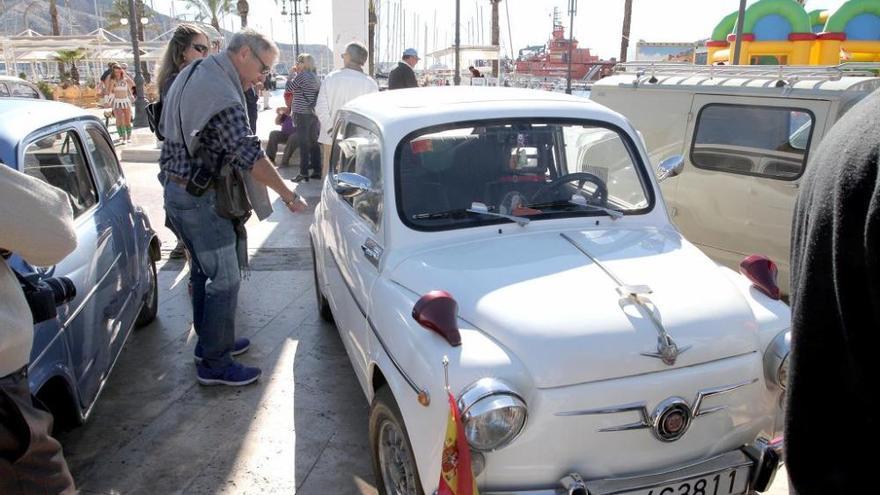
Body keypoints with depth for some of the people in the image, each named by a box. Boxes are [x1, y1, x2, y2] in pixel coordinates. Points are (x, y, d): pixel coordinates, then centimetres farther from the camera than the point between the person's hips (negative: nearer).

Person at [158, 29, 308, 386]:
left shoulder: (194, 74, 11)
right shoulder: (222, 94, -22)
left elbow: (170, 127, 21)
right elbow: (251, 156, -28)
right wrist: (289, 196, -21)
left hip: (177, 190, 10)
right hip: (201, 199, -10)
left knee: (204, 270, 20)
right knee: (225, 280, -2)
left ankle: (210, 342, 34)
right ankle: (214, 364, 8)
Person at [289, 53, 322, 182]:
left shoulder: (301, 76, -12)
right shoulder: (315, 77, 12)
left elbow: (288, 88, -5)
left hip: (302, 115, -8)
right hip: (313, 114, 8)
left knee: (303, 145, -6)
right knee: (314, 142, 12)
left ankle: (304, 174, -5)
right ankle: (317, 171, 15)